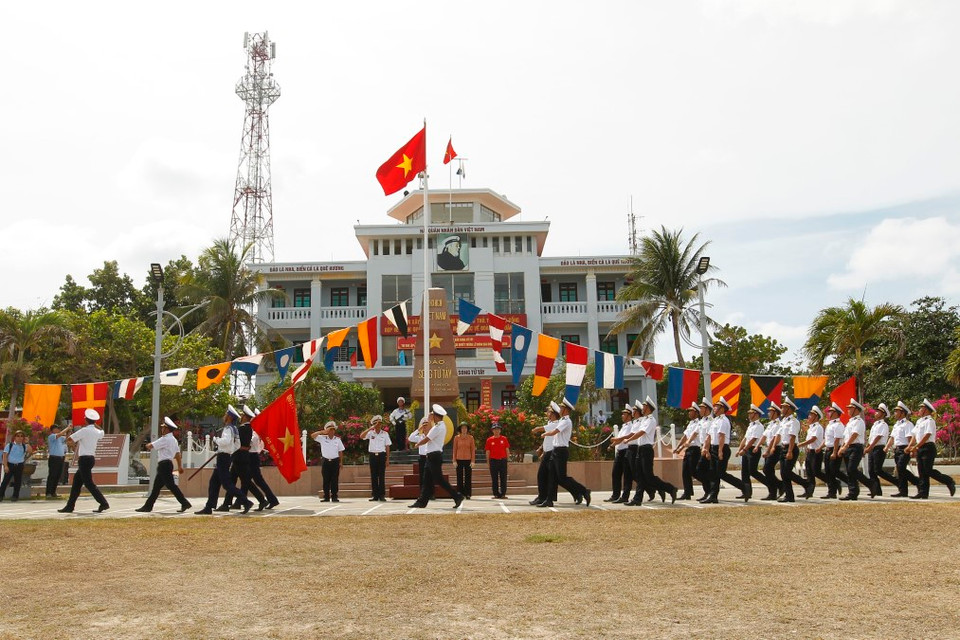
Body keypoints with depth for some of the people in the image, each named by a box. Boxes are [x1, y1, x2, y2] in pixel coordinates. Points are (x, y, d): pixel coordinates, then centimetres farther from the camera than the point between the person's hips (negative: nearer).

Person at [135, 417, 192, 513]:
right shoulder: (173, 439, 17)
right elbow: (178, 453, 19)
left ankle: (185, 503, -11)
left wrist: (148, 445, 9)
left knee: (171, 485, -10)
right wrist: (179, 466, 22)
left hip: (164, 464, -10)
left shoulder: (165, 439, -14)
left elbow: (150, 446, -15)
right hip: (166, 464, 10)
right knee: (156, 486, 13)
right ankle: (148, 506, 18)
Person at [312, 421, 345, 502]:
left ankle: (334, 497, 4)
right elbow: (312, 435, -9)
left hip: (335, 461, 0)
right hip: (326, 461, 0)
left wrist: (341, 462, 4)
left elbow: (340, 451, 9)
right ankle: (326, 497, 8)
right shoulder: (322, 438, 3)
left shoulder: (338, 439, 7)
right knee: (326, 480, 2)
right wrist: (322, 432, -14)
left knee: (335, 480, -1)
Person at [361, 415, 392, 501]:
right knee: (373, 476, 2)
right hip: (373, 455, 1)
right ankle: (375, 495, 7)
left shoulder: (385, 434, 6)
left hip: (381, 455, -1)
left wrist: (387, 459, 1)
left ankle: (382, 495, 0)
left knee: (381, 476, -3)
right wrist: (369, 429, -17)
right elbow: (361, 436, -11)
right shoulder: (370, 433, 6)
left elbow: (387, 447, 6)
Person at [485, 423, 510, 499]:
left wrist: (508, 459, 2)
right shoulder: (489, 440, 3)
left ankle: (503, 494, 6)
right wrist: (488, 462, 2)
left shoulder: (504, 439, 4)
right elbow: (487, 452, 5)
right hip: (493, 461, 0)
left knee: (503, 478, 1)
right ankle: (496, 494, 8)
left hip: (502, 460, 0)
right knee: (494, 479, 3)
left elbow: (507, 450, 7)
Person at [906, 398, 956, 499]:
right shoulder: (919, 421, 17)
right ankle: (923, 493, 6)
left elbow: (927, 435, -19)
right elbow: (915, 435, 17)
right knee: (921, 472, 5)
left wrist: (915, 446, -22)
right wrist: (909, 447, 7)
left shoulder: (930, 421, -10)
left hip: (928, 448, -8)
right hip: (920, 449, 8)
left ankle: (949, 482, 8)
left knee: (928, 471, -9)